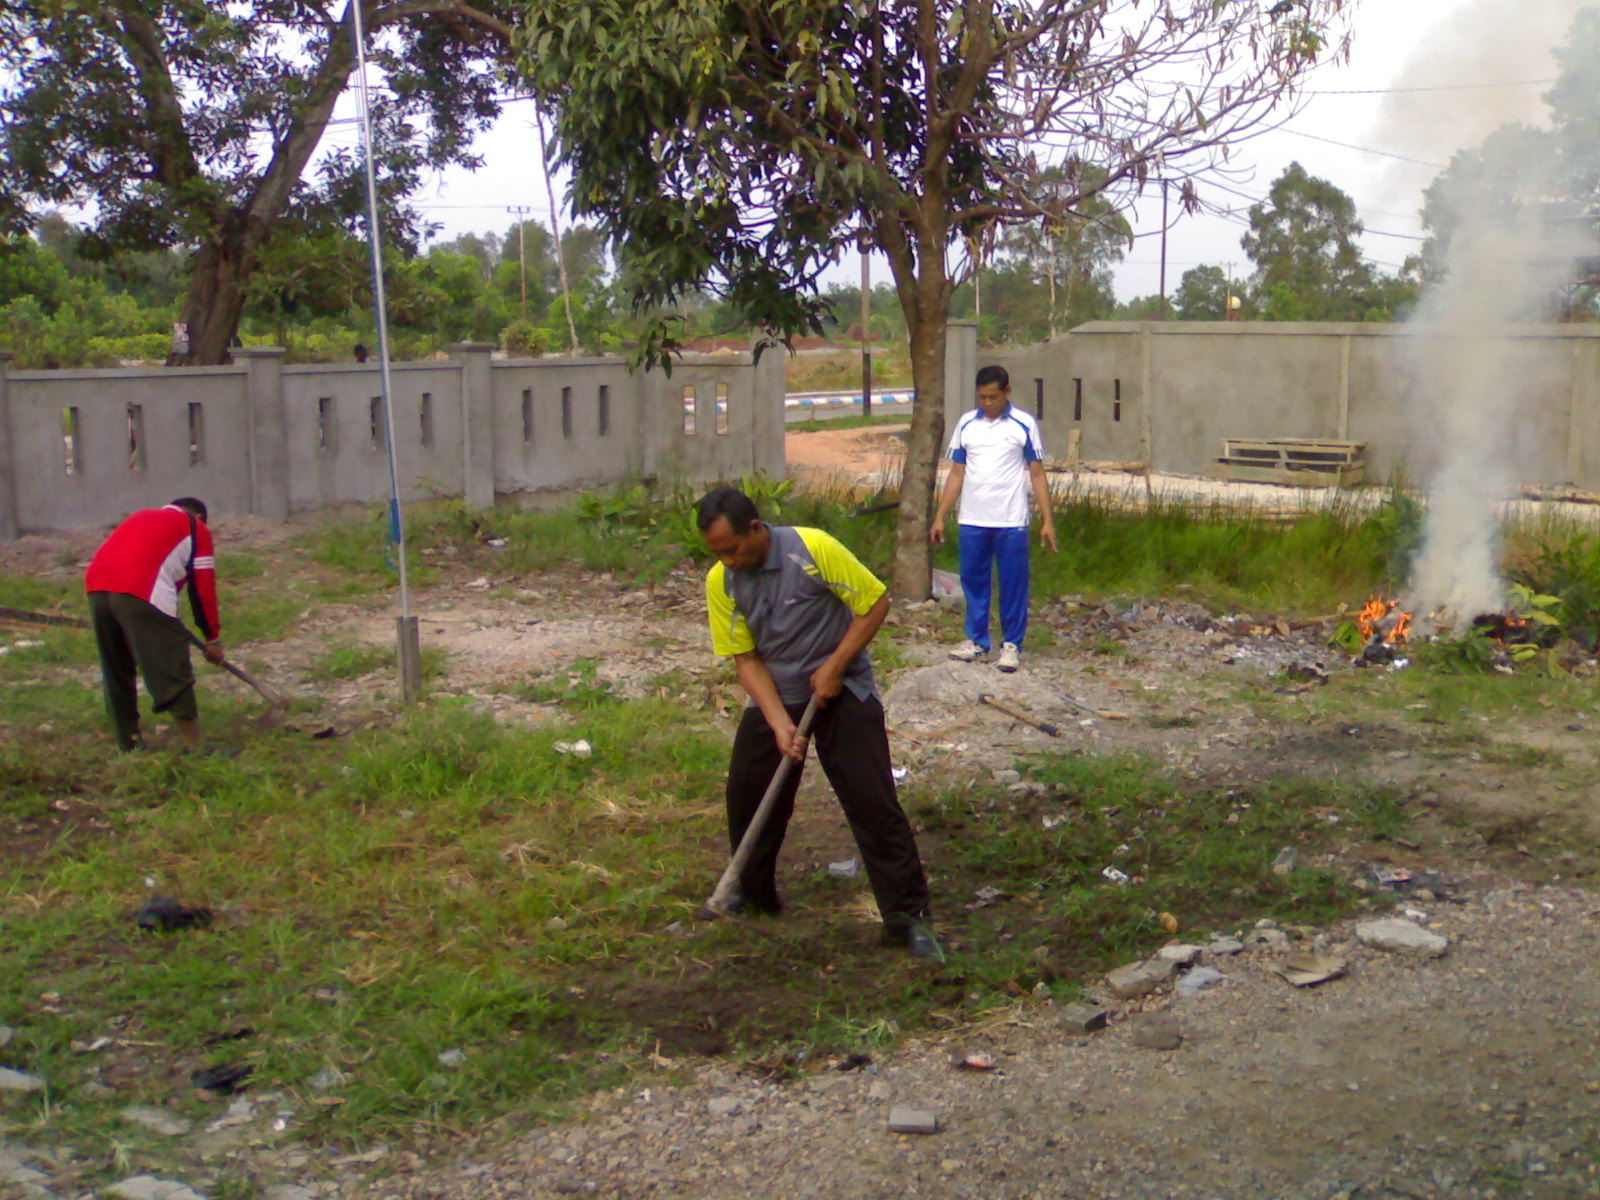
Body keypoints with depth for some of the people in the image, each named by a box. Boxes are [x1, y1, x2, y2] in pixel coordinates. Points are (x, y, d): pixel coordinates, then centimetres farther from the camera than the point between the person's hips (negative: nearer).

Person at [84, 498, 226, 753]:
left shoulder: (141, 517, 36)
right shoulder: (196, 529, 19)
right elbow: (202, 587, 14)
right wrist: (213, 639, 20)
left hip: (95, 587, 6)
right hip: (142, 595, -6)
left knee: (117, 674, 18)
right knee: (172, 673, 0)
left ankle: (128, 744, 28)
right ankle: (195, 748, 3)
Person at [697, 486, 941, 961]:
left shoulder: (814, 549, -21)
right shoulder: (721, 582, -8)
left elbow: (876, 602, -13)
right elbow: (746, 659, -6)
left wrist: (834, 665, -18)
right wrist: (780, 724, -17)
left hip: (843, 690, -4)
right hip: (773, 694, 5)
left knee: (874, 801, -9)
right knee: (747, 793, 7)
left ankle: (908, 917, -2)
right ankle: (754, 893, 30)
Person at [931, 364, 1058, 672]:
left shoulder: (1024, 425, 0)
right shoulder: (966, 424, 8)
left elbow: (1037, 474, 1)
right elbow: (956, 473, 12)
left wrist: (1048, 521, -4)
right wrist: (940, 517, 7)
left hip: (1012, 521, -3)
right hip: (972, 521, 3)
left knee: (1013, 585, 1)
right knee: (973, 581, 8)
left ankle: (1011, 644, 11)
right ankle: (976, 640, 20)